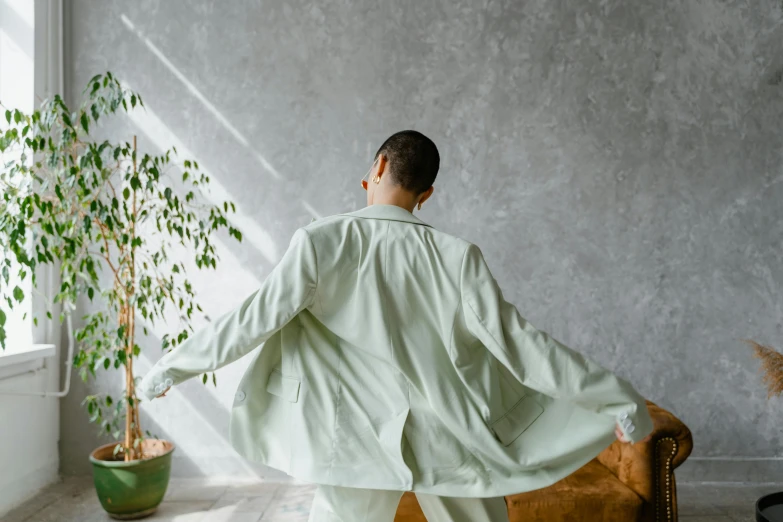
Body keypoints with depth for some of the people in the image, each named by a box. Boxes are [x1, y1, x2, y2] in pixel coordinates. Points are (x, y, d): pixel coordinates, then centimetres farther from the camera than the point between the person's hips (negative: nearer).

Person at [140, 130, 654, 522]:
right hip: (450, 439, 1)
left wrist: (173, 366, 5)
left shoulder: (322, 241, -12)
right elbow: (516, 341, -13)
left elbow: (254, 319, -10)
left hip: (360, 442, 0)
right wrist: (619, 398, -4)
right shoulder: (457, 255, -11)